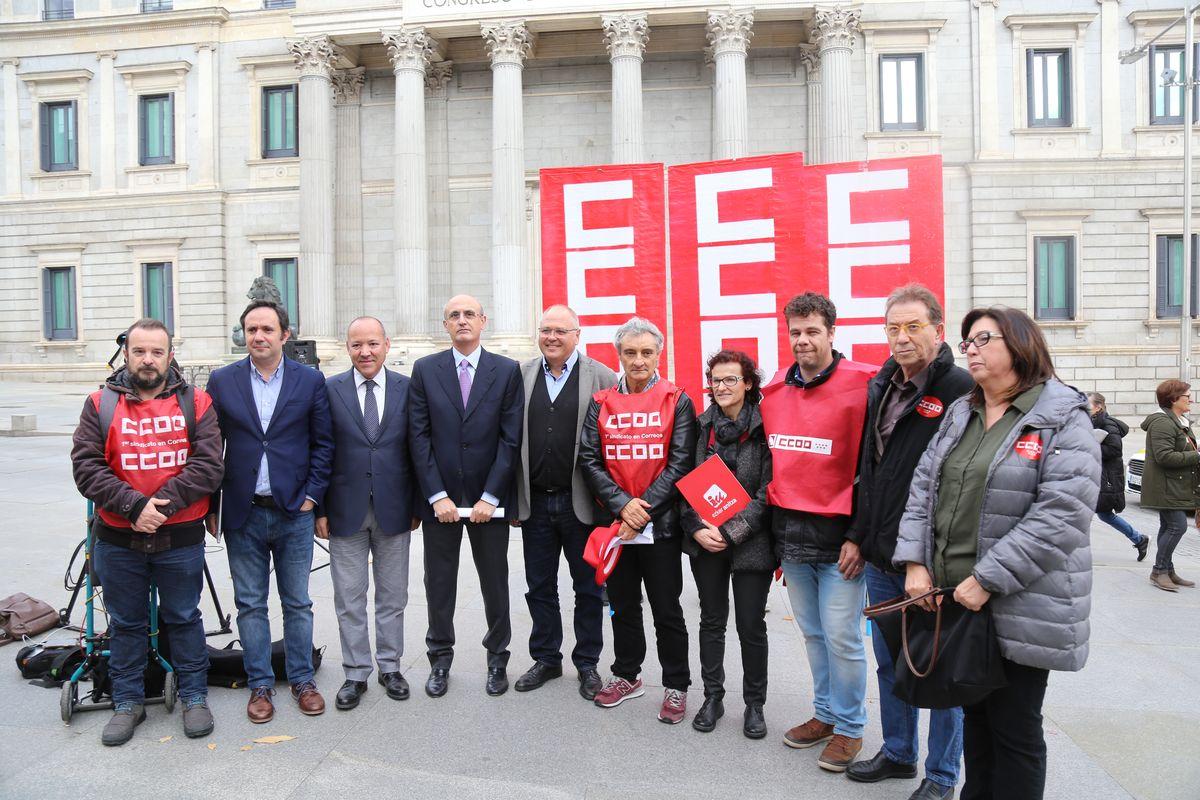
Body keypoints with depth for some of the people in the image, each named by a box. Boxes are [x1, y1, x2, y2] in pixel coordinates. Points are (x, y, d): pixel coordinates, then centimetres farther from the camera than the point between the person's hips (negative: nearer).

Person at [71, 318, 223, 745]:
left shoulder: (195, 402, -2)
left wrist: (162, 503, -19)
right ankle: (128, 702, 32)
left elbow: (208, 465, -10)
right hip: (118, 539, 2)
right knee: (125, 623, 15)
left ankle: (194, 696, 27)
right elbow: (85, 466, -6)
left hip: (181, 538, -1)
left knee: (184, 618, 12)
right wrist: (133, 504, -18)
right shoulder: (100, 404, 1)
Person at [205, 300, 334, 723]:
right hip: (243, 514, 1)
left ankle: (302, 680, 25)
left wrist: (311, 497, -5)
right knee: (250, 605, 11)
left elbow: (323, 443, 1)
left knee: (298, 604, 10)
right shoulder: (222, 381, 2)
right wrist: (210, 507, 1)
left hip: (294, 513, -1)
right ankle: (260, 685, 25)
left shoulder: (311, 380, -1)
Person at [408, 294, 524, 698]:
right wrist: (437, 495, -9)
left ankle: (497, 659, 29)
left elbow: (511, 438, -5)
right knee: (439, 585, 12)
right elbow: (419, 437, -2)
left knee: (495, 583, 11)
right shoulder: (425, 370, 2)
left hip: (489, 499, -1)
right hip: (439, 497, 1)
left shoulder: (507, 371, -1)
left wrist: (490, 497, -11)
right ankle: (440, 660, 30)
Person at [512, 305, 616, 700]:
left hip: (581, 503, -2)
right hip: (534, 502, 3)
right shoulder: (520, 376, 5)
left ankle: (587, 663, 27)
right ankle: (546, 658, 31)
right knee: (539, 587, 14)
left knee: (588, 588, 11)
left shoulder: (602, 377, -3)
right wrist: (511, 497, 3)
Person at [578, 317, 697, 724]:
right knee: (623, 606, 17)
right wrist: (622, 505, -14)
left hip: (660, 524, -3)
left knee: (667, 610, 7)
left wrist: (643, 510, -15)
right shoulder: (601, 402, 5)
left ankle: (676, 686, 25)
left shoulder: (676, 400, -2)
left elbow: (680, 463, -9)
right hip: (614, 523, 3)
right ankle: (627, 676, 35)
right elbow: (589, 460, -1)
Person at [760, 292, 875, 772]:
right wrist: (773, 526, 14)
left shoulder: (860, 386, -10)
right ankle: (825, 714, 35)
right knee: (812, 633, 17)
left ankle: (849, 728, 24)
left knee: (842, 638, 4)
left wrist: (859, 535, -13)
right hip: (788, 533, 5)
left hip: (837, 535, -5)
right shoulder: (774, 390, 7)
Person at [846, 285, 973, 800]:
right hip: (880, 560, 7)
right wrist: (858, 536, 12)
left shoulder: (961, 390, -13)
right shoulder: (880, 388, 10)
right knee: (889, 664, 20)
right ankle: (898, 753, 39)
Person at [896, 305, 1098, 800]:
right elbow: (923, 486, 7)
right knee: (974, 712, 21)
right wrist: (914, 561, -5)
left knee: (1014, 728, 8)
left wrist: (987, 580, -21)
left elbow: (1061, 514, -19)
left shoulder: (1062, 418, -10)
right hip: (954, 598, 6)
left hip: (1021, 607, -6)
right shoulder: (959, 415, 11)